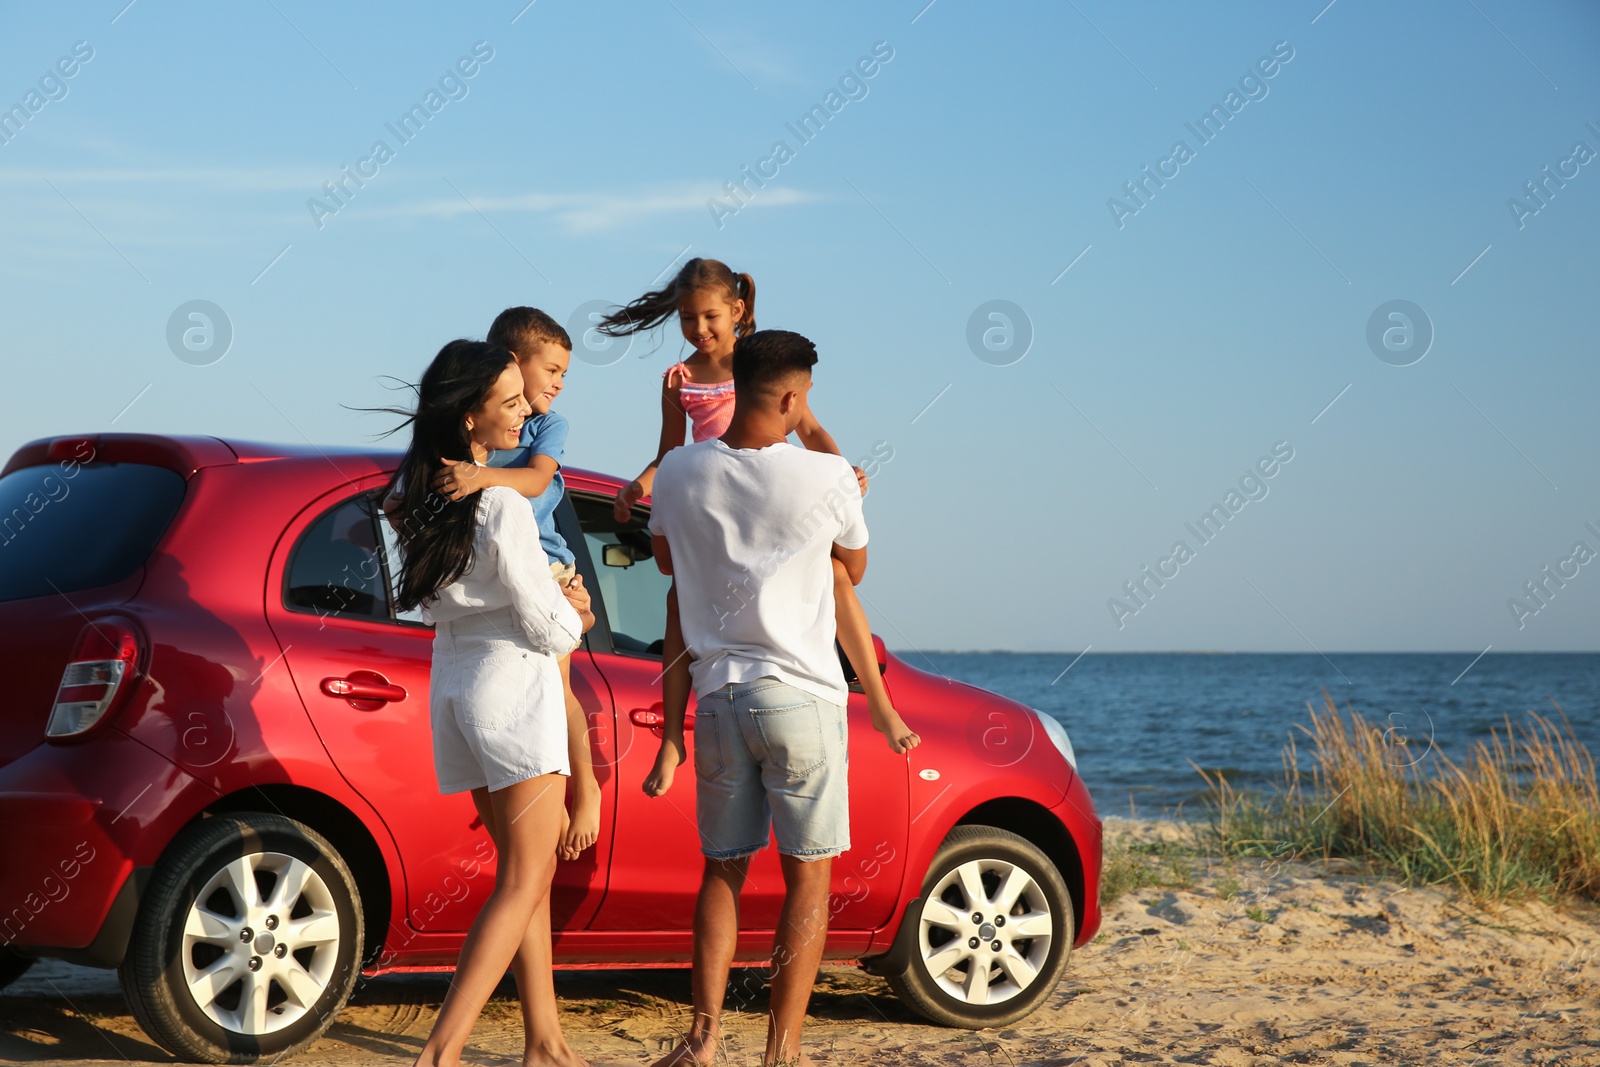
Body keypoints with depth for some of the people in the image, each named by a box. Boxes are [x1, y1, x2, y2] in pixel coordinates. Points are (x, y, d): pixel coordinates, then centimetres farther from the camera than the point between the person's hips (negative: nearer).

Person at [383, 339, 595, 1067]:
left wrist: (554, 599, 11)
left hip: (451, 685, 8)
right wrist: (573, 616, 10)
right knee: (521, 883, -4)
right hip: (512, 685, -8)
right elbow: (549, 629, -14)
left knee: (530, 872, 15)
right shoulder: (501, 507, -19)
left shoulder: (415, 493, 4)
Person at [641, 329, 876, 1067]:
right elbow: (854, 567, 9)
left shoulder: (680, 471, -1)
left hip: (718, 694, 4)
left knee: (723, 869, 15)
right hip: (801, 697, -3)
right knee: (808, 875, 4)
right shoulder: (827, 478, -10)